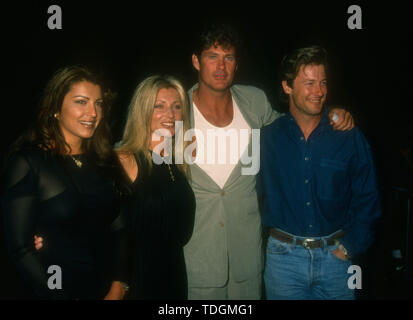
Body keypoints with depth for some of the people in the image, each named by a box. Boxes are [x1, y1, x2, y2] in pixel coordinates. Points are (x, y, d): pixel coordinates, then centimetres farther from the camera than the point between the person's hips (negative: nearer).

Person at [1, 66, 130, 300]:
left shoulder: (105, 161, 2)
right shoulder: (28, 162, -12)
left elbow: (119, 229, 1)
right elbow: (20, 247, -14)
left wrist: (118, 288, -9)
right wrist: (58, 296, -16)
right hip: (54, 290, -4)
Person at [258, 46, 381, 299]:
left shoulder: (350, 138, -3)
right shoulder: (267, 137, -3)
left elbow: (367, 199, 2)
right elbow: (259, 191, 5)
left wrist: (351, 246, -5)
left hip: (335, 254, 1)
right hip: (284, 255, 0)